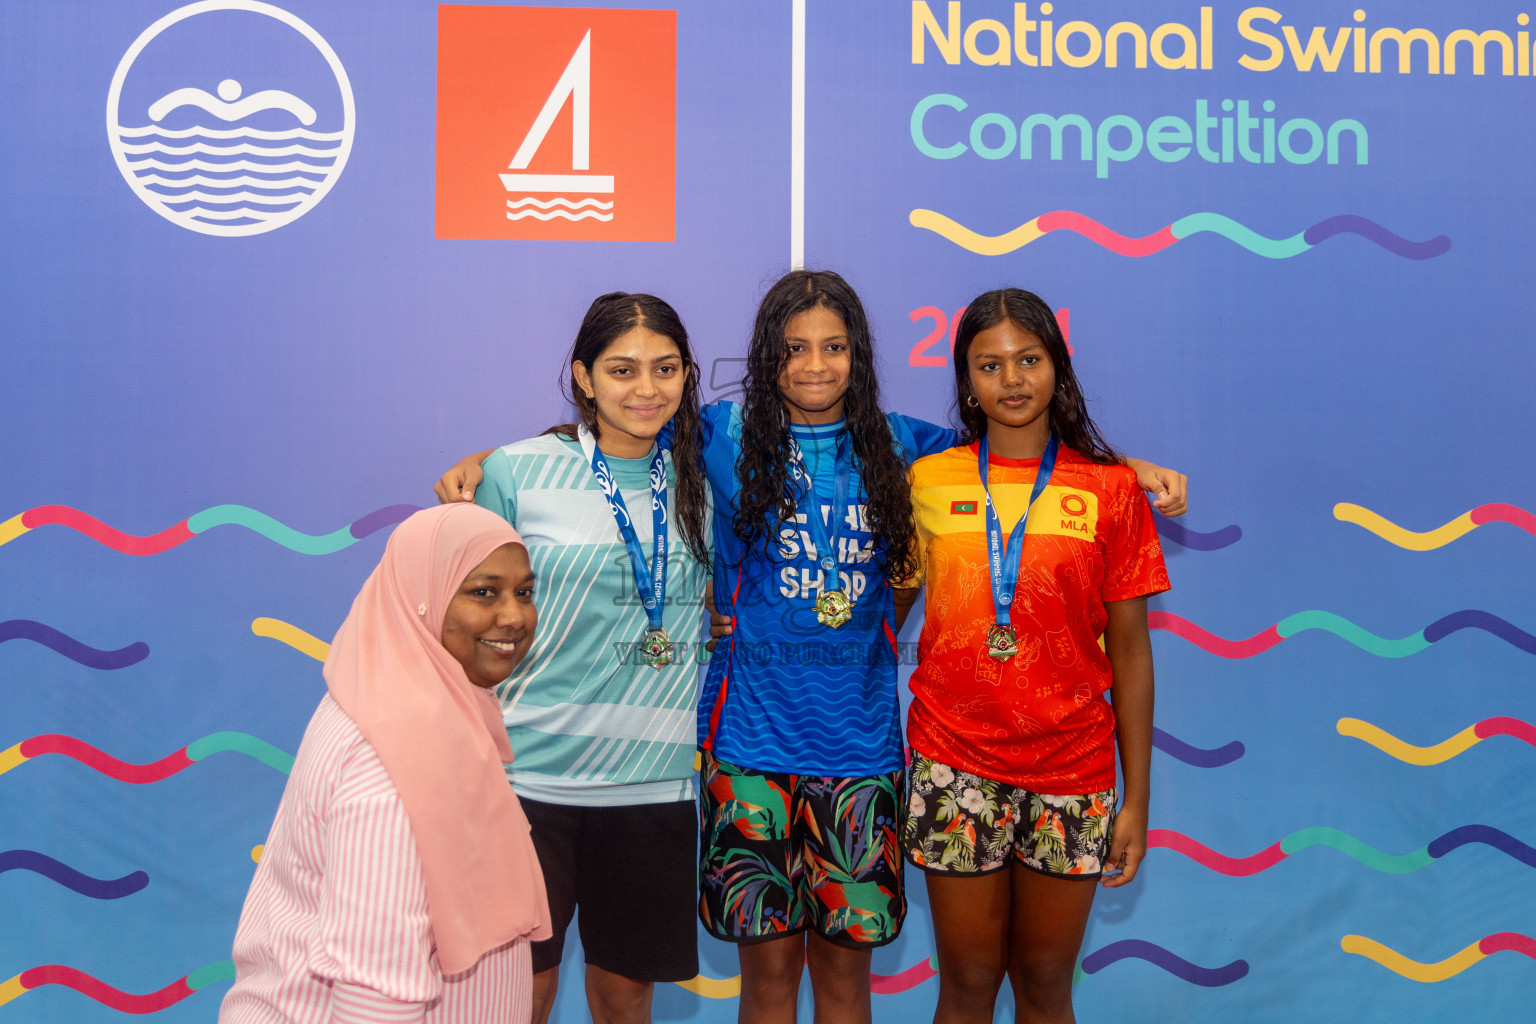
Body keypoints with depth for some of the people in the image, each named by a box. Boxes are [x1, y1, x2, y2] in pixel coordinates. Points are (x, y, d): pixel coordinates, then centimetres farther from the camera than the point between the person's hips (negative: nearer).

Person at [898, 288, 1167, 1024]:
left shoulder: (1110, 487, 0)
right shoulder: (928, 481, 2)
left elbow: (1128, 650, 2)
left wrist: (1137, 798, 1)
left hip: (1072, 769, 0)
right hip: (954, 765, 0)